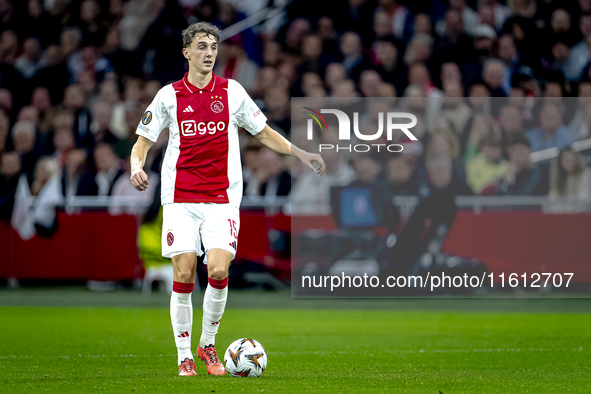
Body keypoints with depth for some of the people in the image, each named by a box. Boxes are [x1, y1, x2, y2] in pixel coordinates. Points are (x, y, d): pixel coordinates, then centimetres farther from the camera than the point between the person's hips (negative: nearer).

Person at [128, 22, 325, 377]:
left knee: (218, 271, -14)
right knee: (184, 275, -6)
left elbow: (264, 132, 17)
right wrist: (137, 166, -14)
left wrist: (300, 153, 6)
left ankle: (208, 345, 8)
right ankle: (184, 356, 7)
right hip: (180, 198, 0)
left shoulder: (232, 91, 6)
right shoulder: (169, 95, 3)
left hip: (222, 197, 0)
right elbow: (143, 141, 7)